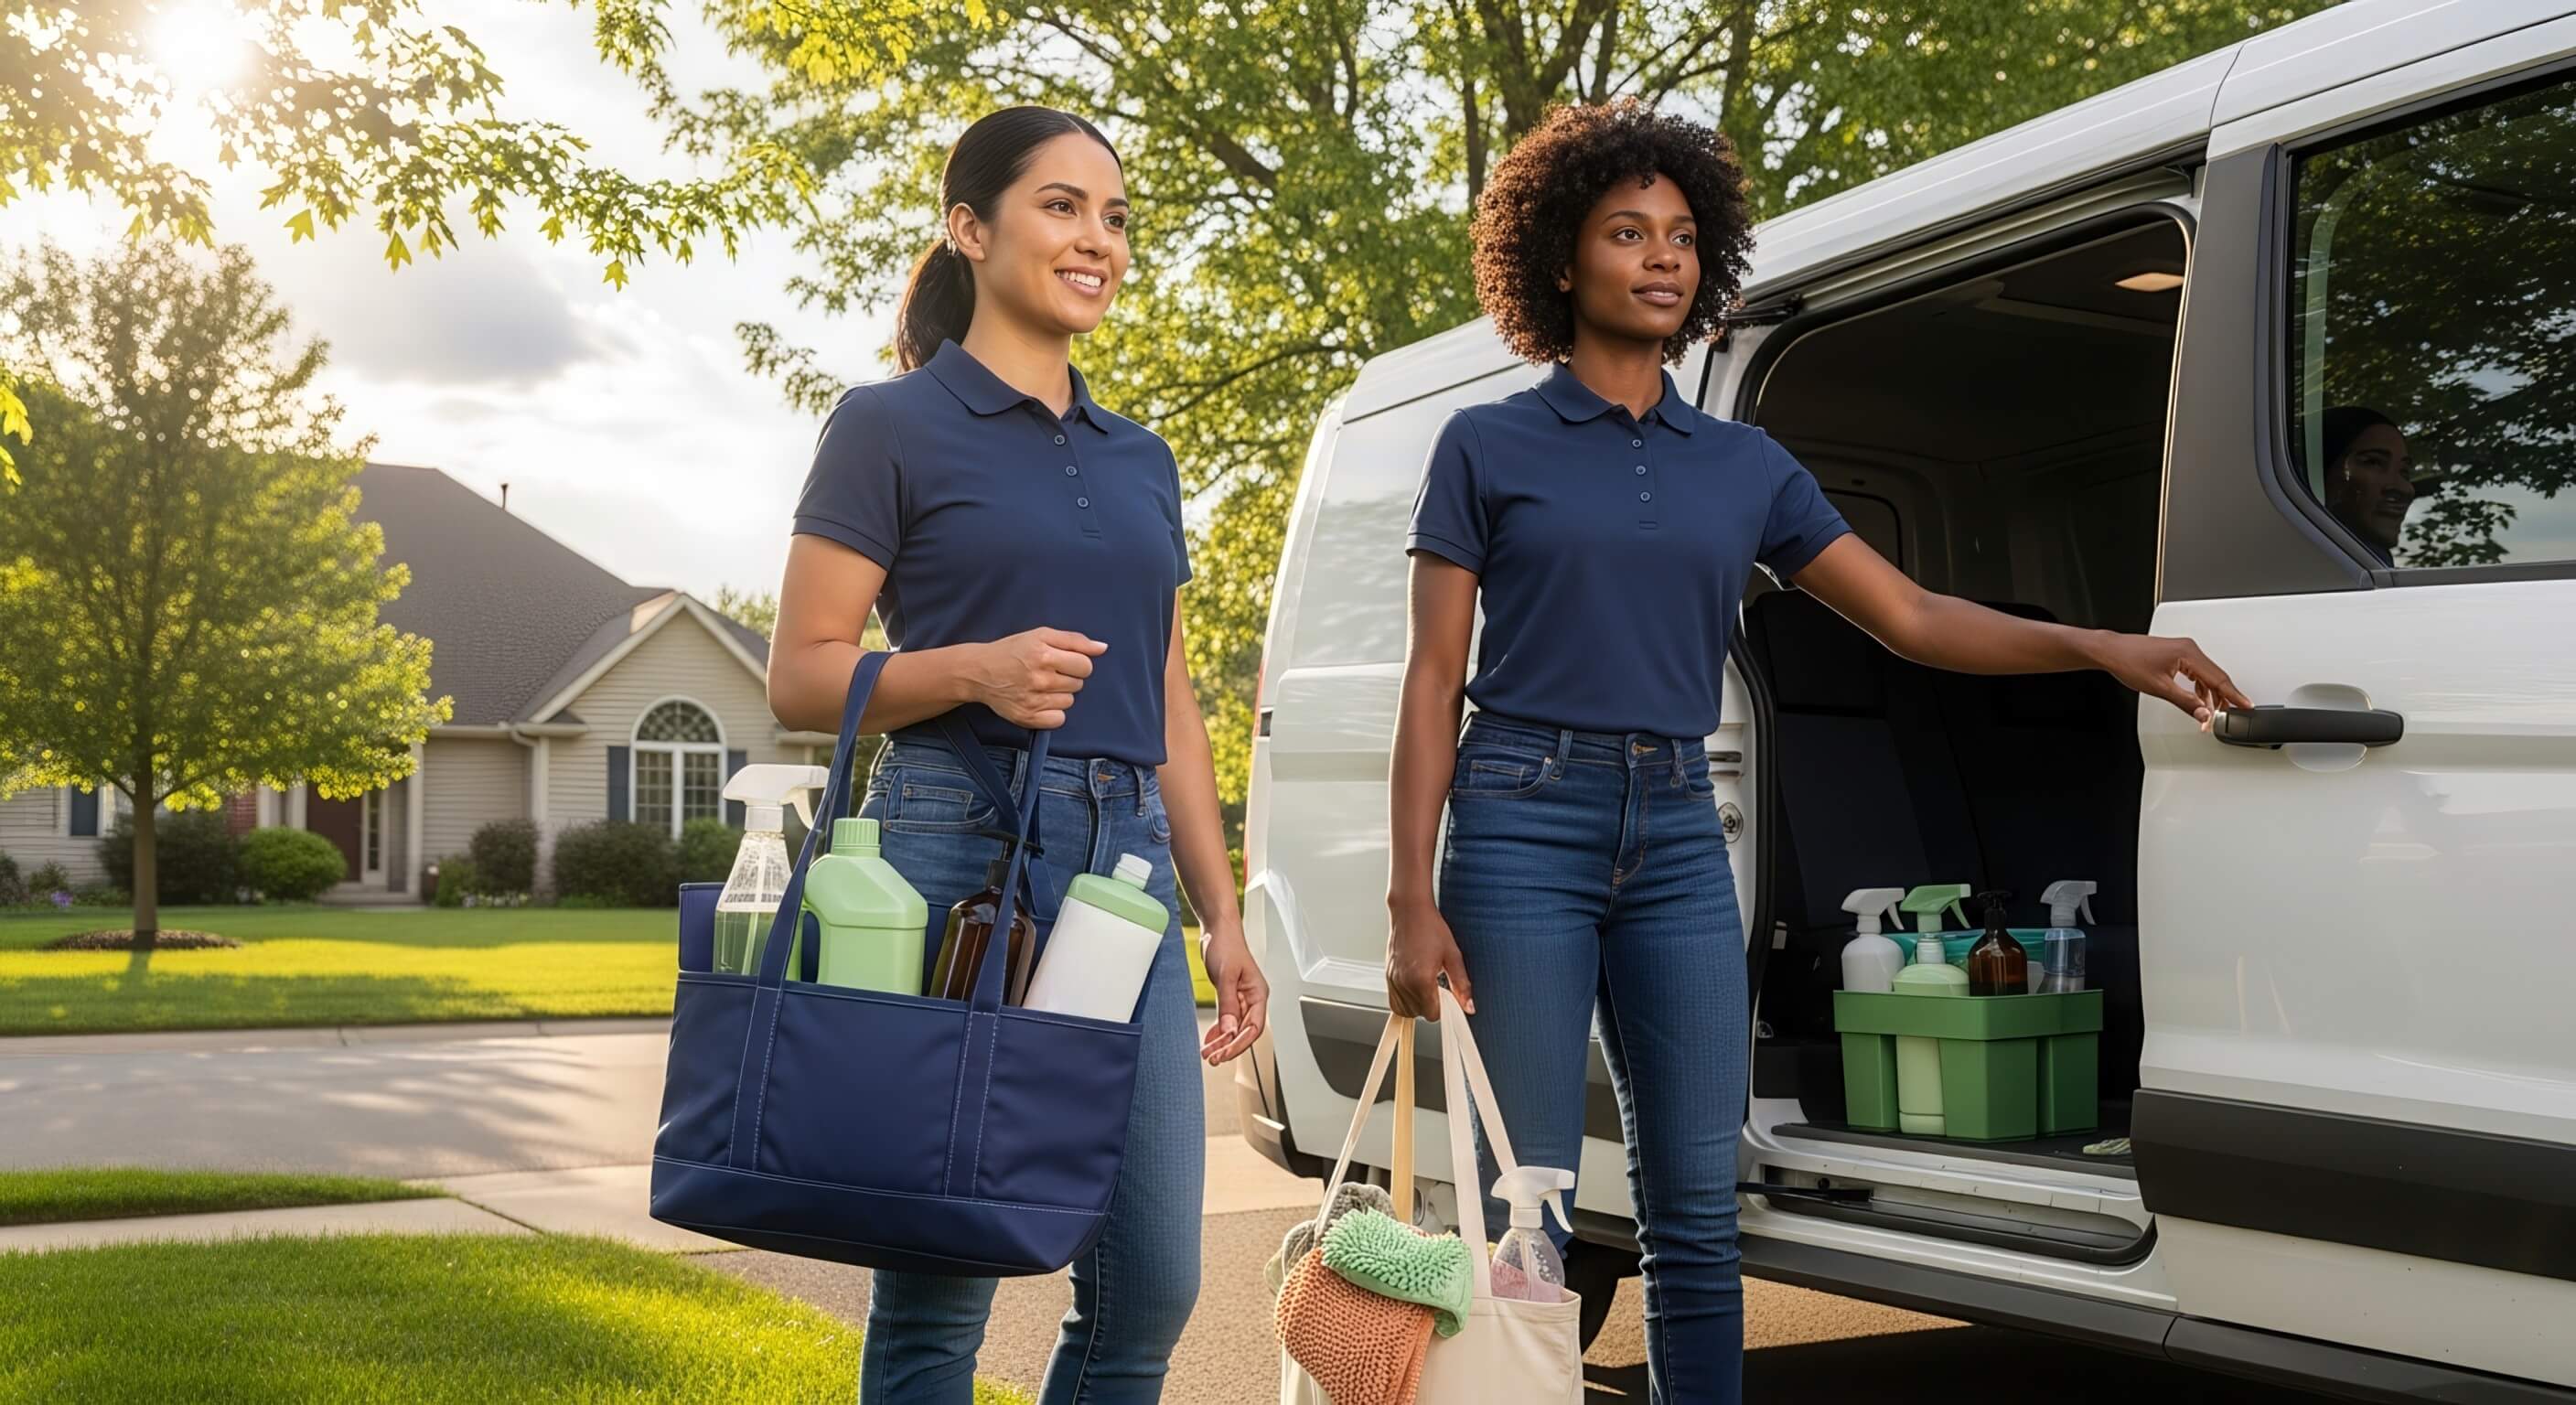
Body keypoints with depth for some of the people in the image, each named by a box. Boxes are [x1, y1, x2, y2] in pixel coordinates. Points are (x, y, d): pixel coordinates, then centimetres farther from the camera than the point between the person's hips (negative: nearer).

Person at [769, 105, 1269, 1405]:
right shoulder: (891, 427, 1)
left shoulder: (1139, 459, 18)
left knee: (1150, 1285, 3)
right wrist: (978, 670, -20)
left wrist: (1222, 915, 13)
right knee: (939, 1290, 1)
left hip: (1126, 862, 5)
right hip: (959, 844, -5)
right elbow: (801, 677, -3)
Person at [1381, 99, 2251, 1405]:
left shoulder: (1745, 466, 14)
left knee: (1696, 1206, 4)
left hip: (1677, 834, 4)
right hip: (1526, 820, -3)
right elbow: (1433, 682, 0)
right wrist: (1413, 902, -8)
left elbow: (1913, 617, 10)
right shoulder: (1486, 448, 4)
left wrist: (2102, 646, -4)